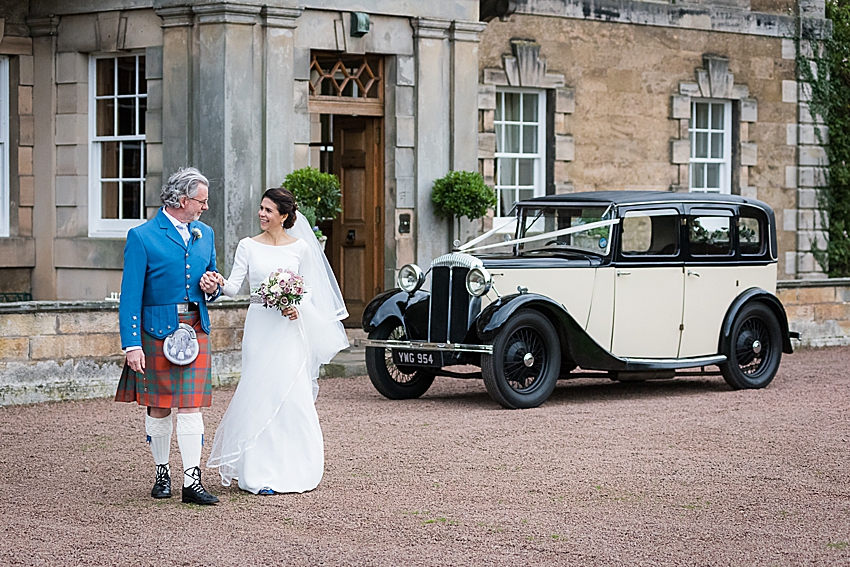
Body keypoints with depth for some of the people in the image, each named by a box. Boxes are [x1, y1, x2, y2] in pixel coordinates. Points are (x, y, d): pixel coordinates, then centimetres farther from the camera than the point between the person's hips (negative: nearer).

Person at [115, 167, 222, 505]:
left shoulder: (205, 235, 11)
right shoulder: (142, 237, -7)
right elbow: (130, 296, -10)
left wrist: (212, 288, -3)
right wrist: (132, 345, -16)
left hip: (195, 331, 4)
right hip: (157, 331, -4)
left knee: (191, 407, -3)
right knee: (158, 408, 7)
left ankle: (192, 482, -5)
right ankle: (162, 473, 22)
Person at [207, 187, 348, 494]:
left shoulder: (300, 247, 5)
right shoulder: (248, 246, 4)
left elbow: (308, 289, 9)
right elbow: (234, 287, -4)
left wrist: (298, 307, -11)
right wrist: (219, 283, -25)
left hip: (290, 328, 0)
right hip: (260, 326, 0)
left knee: (293, 395, -2)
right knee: (261, 394, -4)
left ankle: (294, 469, 9)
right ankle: (261, 473, 0)